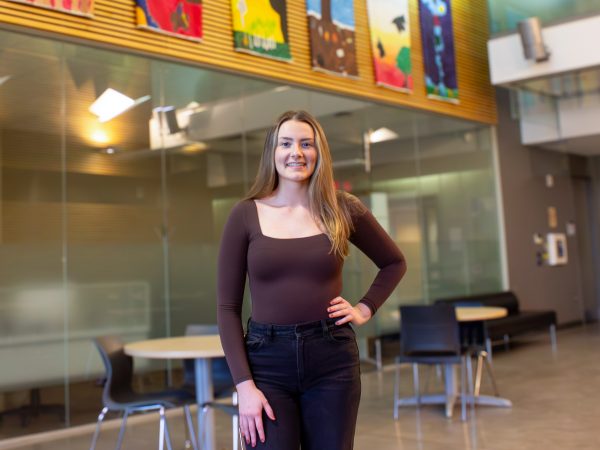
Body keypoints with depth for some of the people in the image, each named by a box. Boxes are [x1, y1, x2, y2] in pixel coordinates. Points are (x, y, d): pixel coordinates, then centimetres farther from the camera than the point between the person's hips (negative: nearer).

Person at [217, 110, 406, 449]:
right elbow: (228, 307, -2)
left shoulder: (342, 209, 1)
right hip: (267, 360, -1)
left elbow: (394, 263, 17)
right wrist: (244, 385, -8)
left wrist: (365, 309, 4)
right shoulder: (246, 214, -2)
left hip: (333, 358, 1)